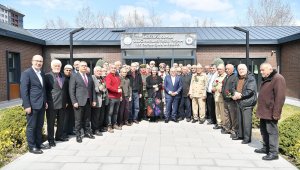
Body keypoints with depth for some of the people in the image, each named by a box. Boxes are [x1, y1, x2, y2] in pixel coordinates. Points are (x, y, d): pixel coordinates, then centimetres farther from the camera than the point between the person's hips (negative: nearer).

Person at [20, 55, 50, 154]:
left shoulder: (42, 74, 13)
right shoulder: (26, 73, -9)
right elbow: (24, 90, -14)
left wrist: (45, 101, 14)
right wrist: (27, 105, -18)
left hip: (41, 104, 7)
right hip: (32, 105, -7)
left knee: (39, 125, 15)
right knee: (31, 126, 3)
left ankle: (39, 143, 27)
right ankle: (32, 147, 13)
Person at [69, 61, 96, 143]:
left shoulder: (89, 77, 13)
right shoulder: (74, 77, -3)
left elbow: (92, 89, 14)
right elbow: (71, 90, -7)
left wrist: (94, 100, 8)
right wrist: (74, 102, -13)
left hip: (88, 101, 5)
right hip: (79, 102, -5)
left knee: (87, 119, 14)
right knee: (78, 120, 3)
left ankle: (87, 132, 27)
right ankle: (78, 135, 14)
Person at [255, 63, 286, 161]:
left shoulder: (278, 78, -14)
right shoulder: (266, 79, 17)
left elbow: (280, 97, -20)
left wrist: (276, 112, -22)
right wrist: (260, 110, 21)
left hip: (270, 113, -10)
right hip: (264, 112, 10)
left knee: (272, 131, -3)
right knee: (264, 130, 17)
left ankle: (273, 153, 5)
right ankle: (266, 148, 30)